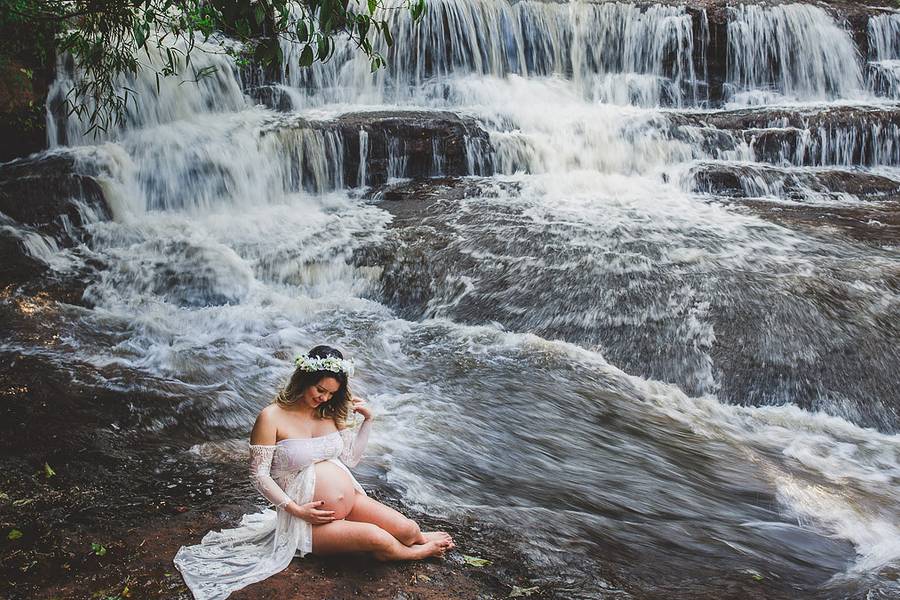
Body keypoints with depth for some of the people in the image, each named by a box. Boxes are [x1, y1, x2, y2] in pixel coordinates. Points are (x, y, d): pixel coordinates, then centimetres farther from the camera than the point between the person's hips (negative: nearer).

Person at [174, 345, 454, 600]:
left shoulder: (331, 413, 5)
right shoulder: (272, 417, -13)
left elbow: (352, 457, 11)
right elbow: (259, 474, -12)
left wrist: (368, 420, 0)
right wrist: (296, 510, -17)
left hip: (353, 501, 6)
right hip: (309, 518, -5)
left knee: (407, 530, -12)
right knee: (376, 538, -27)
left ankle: (418, 536, 26)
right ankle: (417, 553, 6)